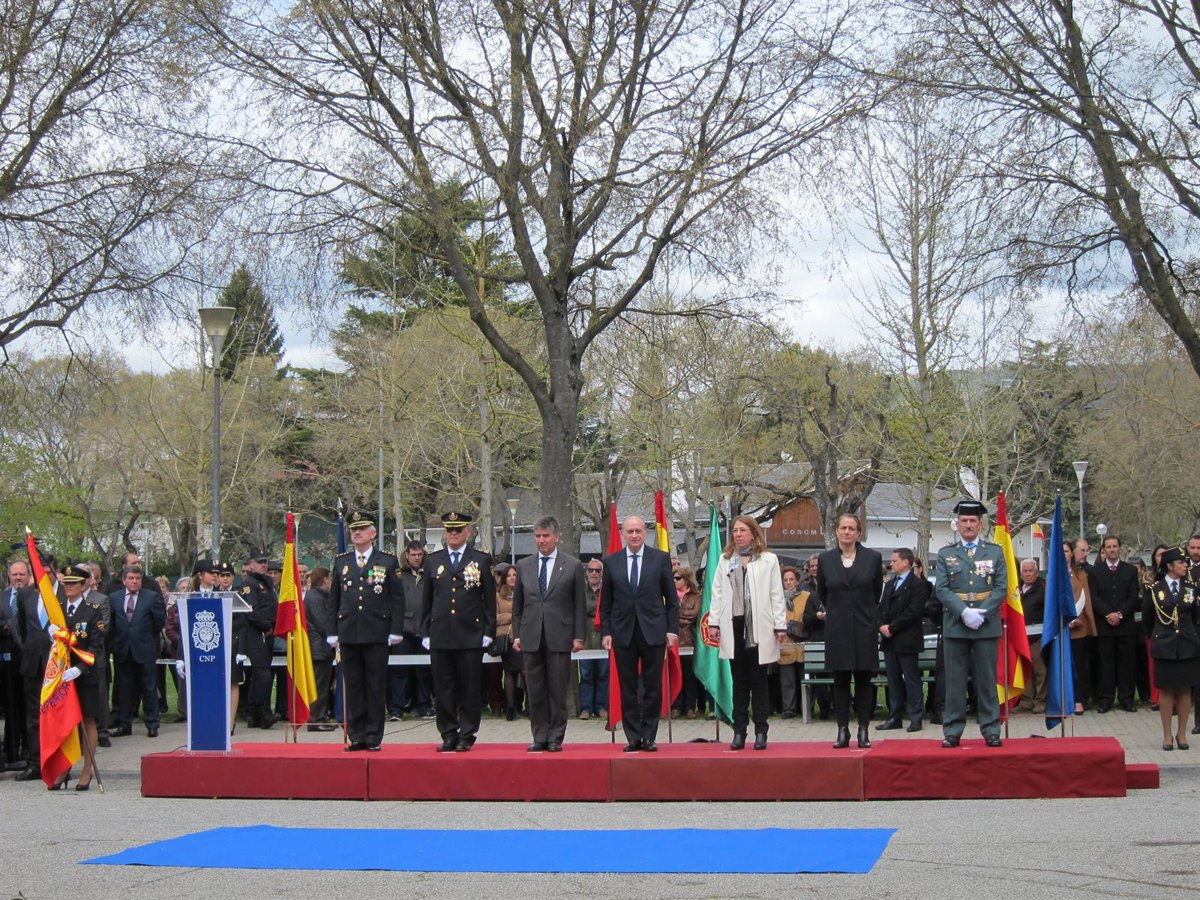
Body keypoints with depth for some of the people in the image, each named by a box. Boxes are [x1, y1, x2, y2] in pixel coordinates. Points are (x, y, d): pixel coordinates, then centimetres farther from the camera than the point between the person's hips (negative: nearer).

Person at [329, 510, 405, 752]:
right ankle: (356, 736, 10)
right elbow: (333, 600, 13)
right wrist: (332, 632, 6)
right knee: (353, 686, 4)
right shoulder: (341, 562, 11)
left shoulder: (388, 561, 4)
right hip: (348, 634, 2)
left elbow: (397, 599, 2)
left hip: (377, 634, -2)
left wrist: (395, 631, -5)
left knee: (376, 686, 0)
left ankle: (374, 736, 6)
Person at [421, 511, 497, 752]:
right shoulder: (432, 561, 11)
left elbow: (489, 600, 4)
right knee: (443, 690, 3)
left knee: (469, 691, 0)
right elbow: (427, 601, 13)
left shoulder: (482, 560, 5)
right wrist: (425, 633, 8)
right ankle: (448, 736, 10)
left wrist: (488, 632, -2)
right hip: (440, 636, 2)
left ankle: (466, 736, 7)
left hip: (471, 635, -2)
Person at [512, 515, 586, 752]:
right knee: (535, 692, 4)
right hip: (531, 638, 3)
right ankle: (539, 737, 11)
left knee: (558, 692, 0)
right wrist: (517, 634, 7)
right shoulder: (523, 566, 12)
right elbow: (517, 605, 14)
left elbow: (579, 605, 3)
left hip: (559, 637, -3)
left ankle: (555, 738, 6)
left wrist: (578, 636, -3)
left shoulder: (573, 566, 4)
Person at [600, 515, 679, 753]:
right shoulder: (611, 562, 7)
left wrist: (672, 629, -2)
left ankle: (649, 737, 8)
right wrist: (606, 632, 1)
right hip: (623, 633, 1)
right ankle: (633, 738, 9)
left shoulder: (660, 559, 3)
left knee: (653, 688, 1)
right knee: (627, 689, 3)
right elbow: (605, 602, 9)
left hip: (653, 632, -1)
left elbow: (671, 598, 4)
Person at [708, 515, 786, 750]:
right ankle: (739, 732, 9)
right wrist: (713, 622, 3)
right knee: (739, 682, 6)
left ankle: (761, 732, 5)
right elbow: (717, 593, 11)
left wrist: (780, 625, -5)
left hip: (759, 627, -3)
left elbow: (777, 595, 1)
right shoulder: (725, 560, 14)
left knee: (758, 681, 1)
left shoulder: (768, 560, 5)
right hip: (733, 625, 3)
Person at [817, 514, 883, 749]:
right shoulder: (825, 559, 2)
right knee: (840, 681, 3)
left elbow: (877, 590, 13)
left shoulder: (873, 558, -1)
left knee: (863, 680, 2)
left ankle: (863, 731, 6)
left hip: (864, 627, -1)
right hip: (837, 629, 1)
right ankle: (842, 731, 7)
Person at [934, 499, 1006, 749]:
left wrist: (981, 613, -11)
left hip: (987, 626, 0)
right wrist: (964, 612, -14)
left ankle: (991, 730, 7)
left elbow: (1001, 588, 2)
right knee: (955, 681, 2)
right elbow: (941, 589, 0)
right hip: (955, 625, 0)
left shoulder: (995, 552, 9)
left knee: (987, 680, 2)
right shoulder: (945, 554, 9)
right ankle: (952, 731, 6)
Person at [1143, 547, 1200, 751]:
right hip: (1164, 646, -2)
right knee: (1166, 690, 1)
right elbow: (1146, 619, 10)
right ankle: (1167, 735, 8)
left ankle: (1182, 734, 13)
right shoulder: (1155, 589, -2)